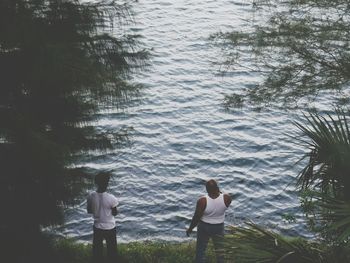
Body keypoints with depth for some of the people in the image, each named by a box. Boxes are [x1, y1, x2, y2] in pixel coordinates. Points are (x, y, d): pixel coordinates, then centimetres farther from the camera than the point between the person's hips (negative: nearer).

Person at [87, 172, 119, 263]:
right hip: (110, 228, -3)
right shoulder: (111, 198, -26)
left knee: (97, 249, 20)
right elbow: (114, 213, -12)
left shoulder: (91, 196, -16)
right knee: (111, 249, 17)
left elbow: (89, 211, -1)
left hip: (97, 227, 3)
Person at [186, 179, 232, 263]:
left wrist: (190, 228, -3)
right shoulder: (226, 198, -23)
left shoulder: (202, 201, -29)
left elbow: (196, 217, -18)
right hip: (219, 227, 2)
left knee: (201, 249, 17)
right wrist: (219, 193, 0)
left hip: (204, 227, -2)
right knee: (219, 248, 23)